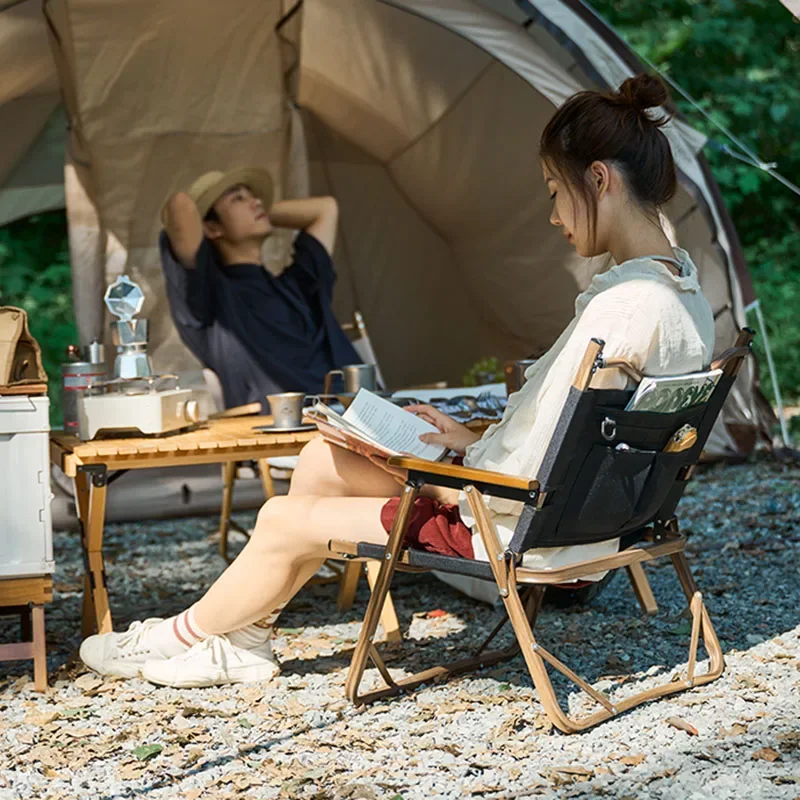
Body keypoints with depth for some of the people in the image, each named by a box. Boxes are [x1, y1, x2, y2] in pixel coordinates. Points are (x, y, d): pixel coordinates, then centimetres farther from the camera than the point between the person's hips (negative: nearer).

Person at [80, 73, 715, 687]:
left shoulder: (624, 306, -28)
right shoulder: (683, 288, 4)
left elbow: (538, 474, -28)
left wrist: (441, 487, -11)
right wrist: (472, 440, 9)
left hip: (524, 534, -10)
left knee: (286, 522, 3)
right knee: (324, 460, 14)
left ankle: (183, 635, 30)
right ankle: (242, 639, 27)